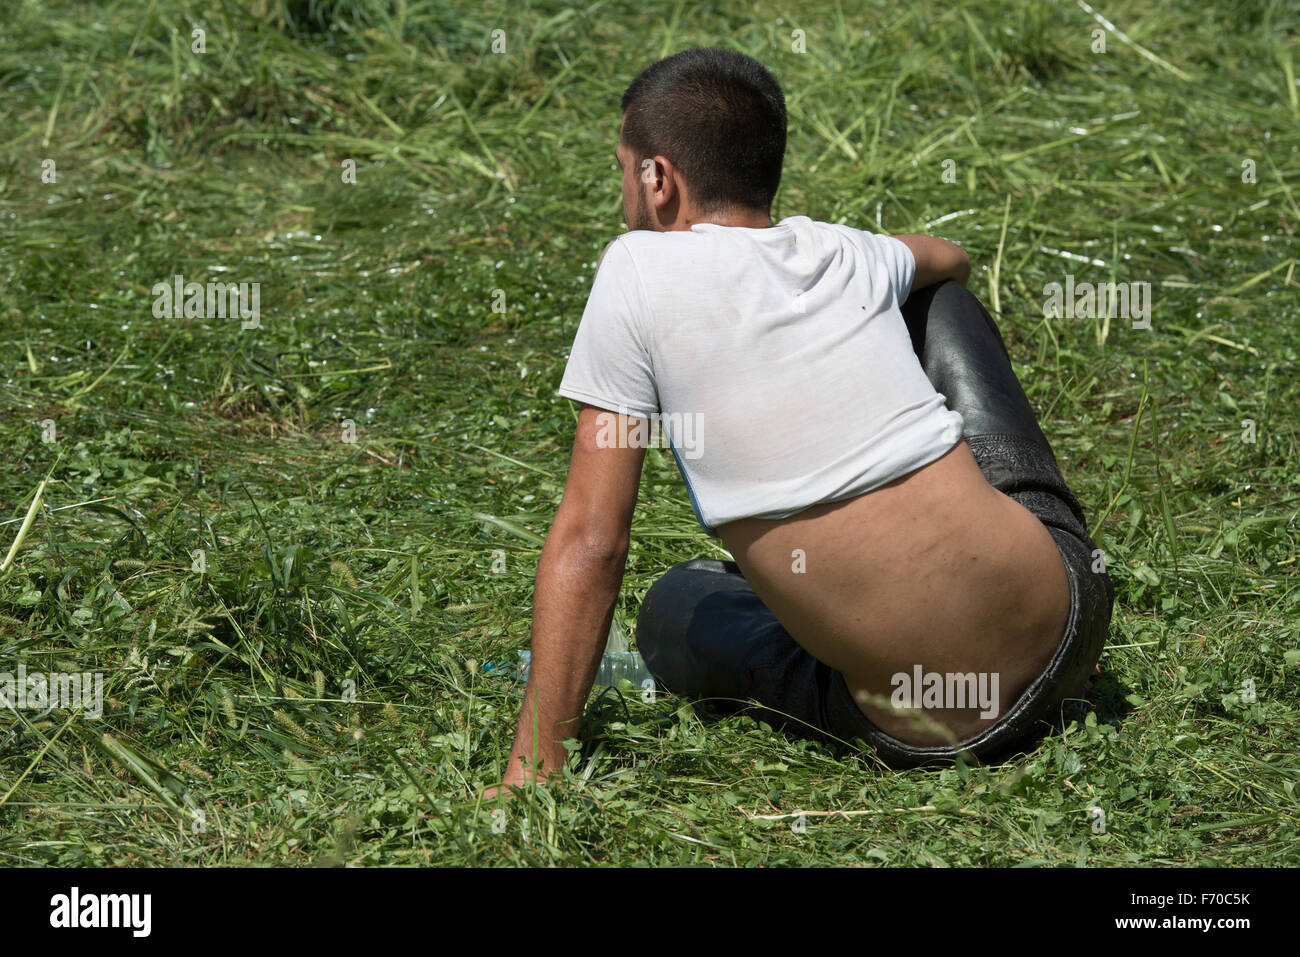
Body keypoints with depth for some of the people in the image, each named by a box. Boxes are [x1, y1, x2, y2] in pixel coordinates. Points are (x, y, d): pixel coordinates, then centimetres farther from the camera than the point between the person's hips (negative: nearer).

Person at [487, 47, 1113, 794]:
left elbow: (591, 542, -10)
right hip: (1070, 619, 4)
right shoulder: (843, 252, 7)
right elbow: (948, 259, 35)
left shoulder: (639, 270, -8)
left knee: (677, 608, 27)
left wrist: (532, 772, -6)